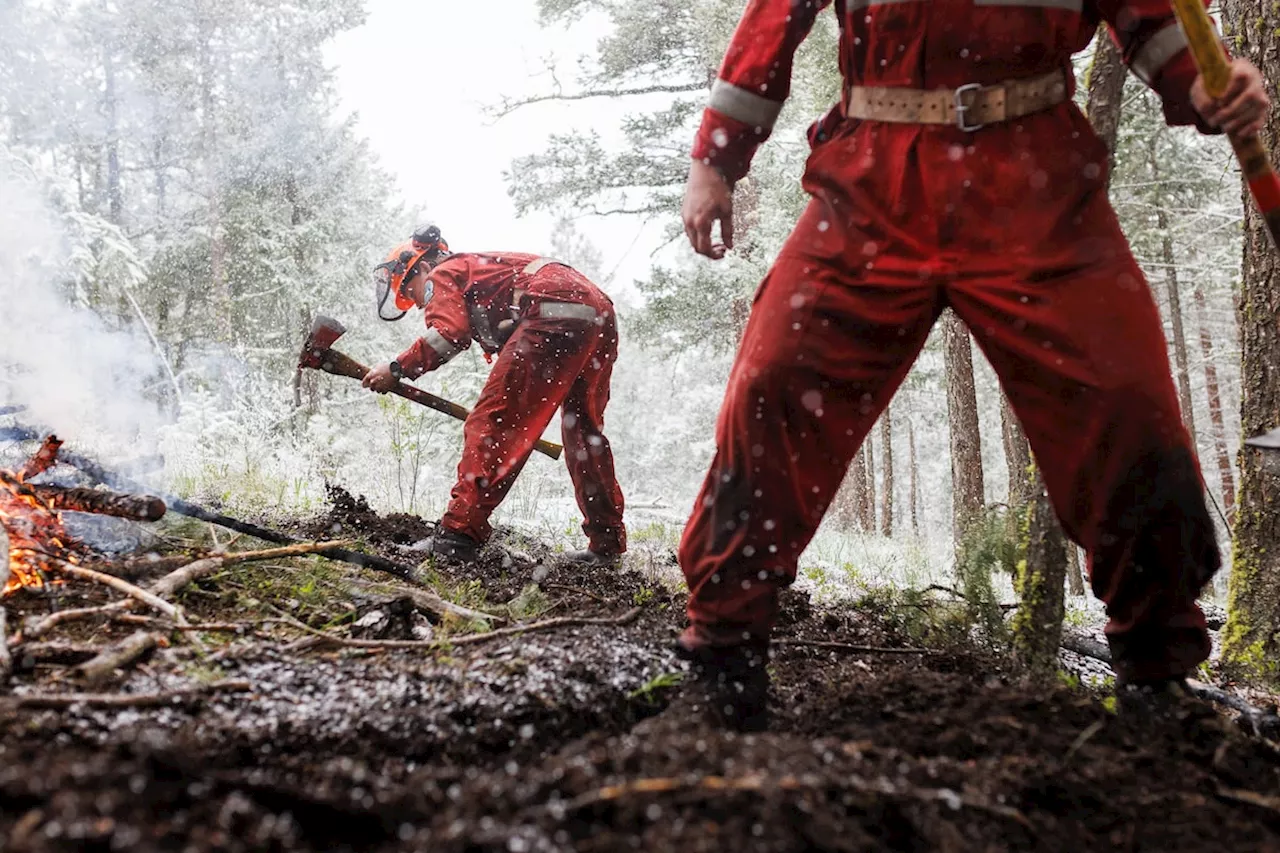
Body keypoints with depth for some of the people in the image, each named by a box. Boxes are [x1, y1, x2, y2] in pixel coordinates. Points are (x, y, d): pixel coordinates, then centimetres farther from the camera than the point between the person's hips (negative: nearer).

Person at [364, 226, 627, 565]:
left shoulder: (443, 274, 12)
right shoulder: (482, 266, 37)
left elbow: (448, 334, -8)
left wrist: (398, 369, 1)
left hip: (555, 312, -9)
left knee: (491, 422, -8)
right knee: (584, 432, 18)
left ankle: (460, 533, -14)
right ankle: (608, 543, 25)